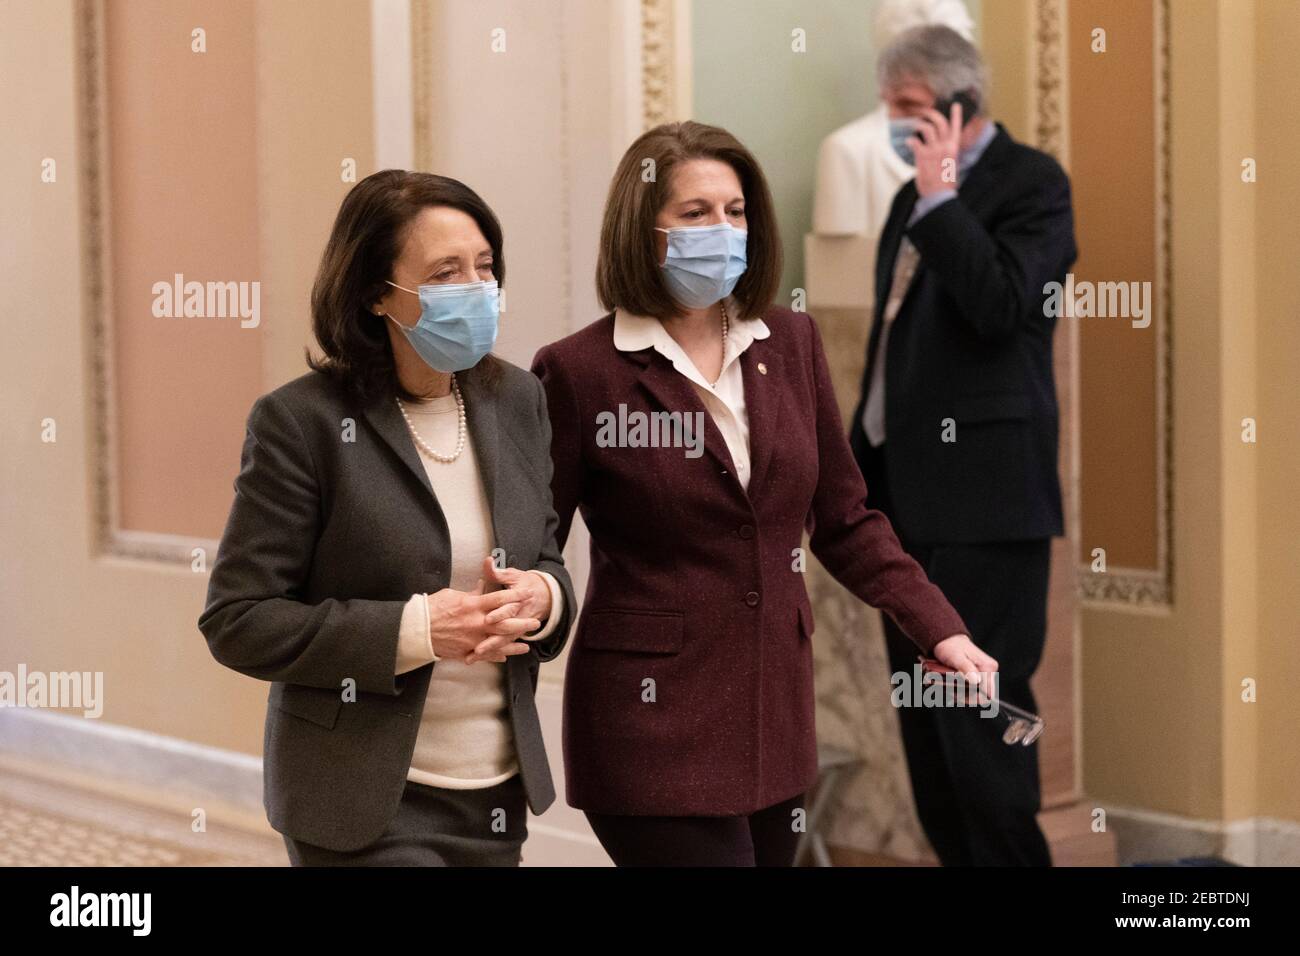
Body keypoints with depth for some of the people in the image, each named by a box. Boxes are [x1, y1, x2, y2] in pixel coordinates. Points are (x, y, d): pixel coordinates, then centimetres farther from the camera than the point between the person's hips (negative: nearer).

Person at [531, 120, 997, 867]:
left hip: (777, 714, 5)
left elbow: (845, 522, 11)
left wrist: (939, 630, 1)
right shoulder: (580, 371, -9)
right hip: (654, 721, -5)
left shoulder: (791, 344, 6)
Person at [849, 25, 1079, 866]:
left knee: (979, 710, -8)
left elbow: (1001, 307, -21)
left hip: (982, 491, -8)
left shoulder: (1030, 181, -6)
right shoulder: (915, 198, 18)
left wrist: (940, 194, -17)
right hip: (907, 493, 8)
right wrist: (860, 468, 21)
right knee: (926, 716, 11)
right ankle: (955, 853, 19)